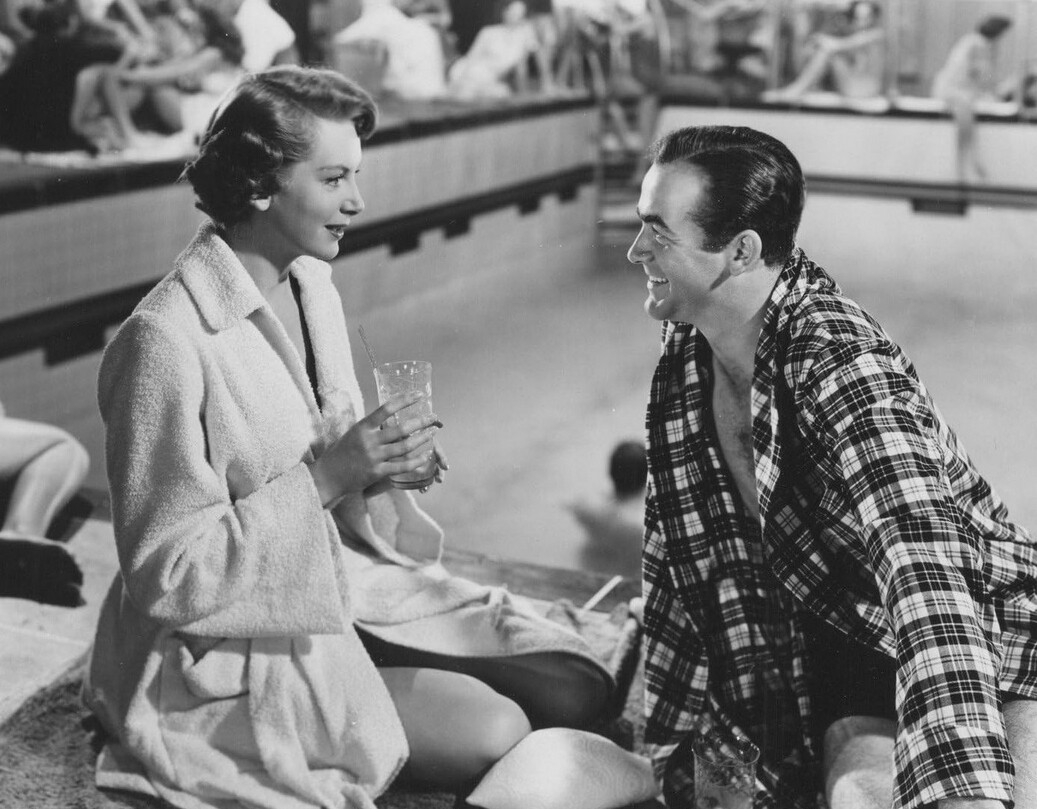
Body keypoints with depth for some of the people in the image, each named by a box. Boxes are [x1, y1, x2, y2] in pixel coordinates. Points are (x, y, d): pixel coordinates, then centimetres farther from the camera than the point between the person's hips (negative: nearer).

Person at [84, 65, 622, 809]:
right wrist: (325, 477, -25)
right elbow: (165, 578, -19)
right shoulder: (169, 340, -22)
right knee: (495, 735, -19)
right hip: (232, 644, -7)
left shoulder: (313, 285, 3)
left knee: (580, 685, -5)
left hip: (345, 586, 7)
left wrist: (381, 462, -8)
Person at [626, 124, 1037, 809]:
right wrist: (675, 728, 12)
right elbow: (678, 552, 7)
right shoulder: (685, 357, -4)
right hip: (846, 653, 4)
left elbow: (924, 567, -40)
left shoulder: (842, 366, -27)